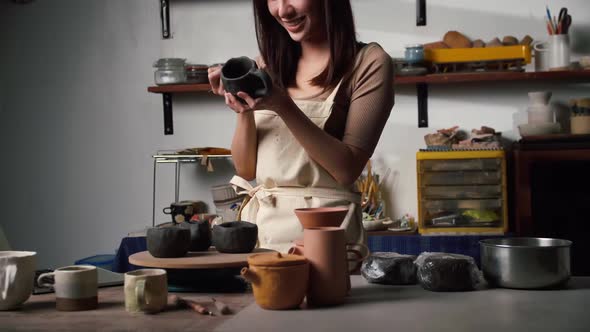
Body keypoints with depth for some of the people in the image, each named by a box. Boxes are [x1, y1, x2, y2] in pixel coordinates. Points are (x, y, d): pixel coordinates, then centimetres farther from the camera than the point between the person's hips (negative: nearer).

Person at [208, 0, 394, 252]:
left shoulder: (369, 62, -3)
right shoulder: (269, 63, 11)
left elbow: (348, 170, -12)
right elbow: (245, 169, 9)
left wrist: (284, 107, -20)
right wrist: (244, 111, -8)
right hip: (260, 223, 4)